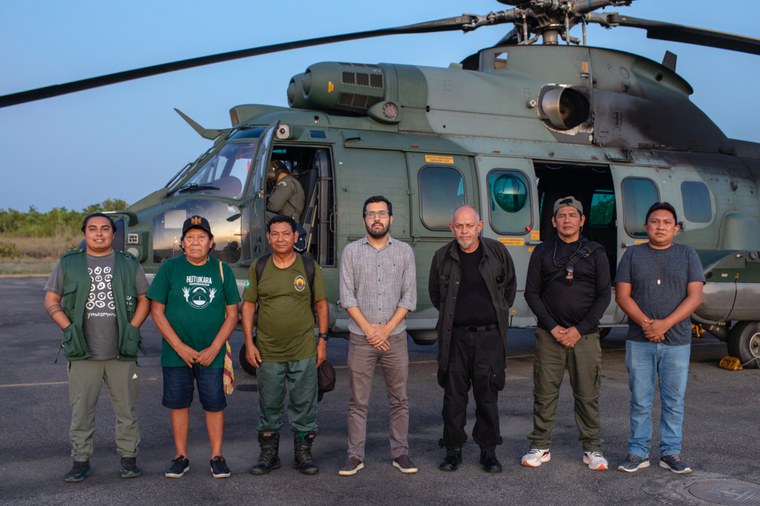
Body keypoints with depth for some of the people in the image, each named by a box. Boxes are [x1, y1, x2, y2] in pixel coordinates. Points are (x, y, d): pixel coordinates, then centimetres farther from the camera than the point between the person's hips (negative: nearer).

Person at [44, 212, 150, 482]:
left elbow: (144, 300, 10)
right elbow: (51, 301, 7)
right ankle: (81, 460, 16)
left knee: (126, 409, 6)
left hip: (122, 352, 1)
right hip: (83, 353, 0)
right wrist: (69, 329, -7)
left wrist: (131, 329, -4)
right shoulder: (68, 263, 7)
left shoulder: (128, 264, 8)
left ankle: (128, 457, 18)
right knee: (81, 411, 4)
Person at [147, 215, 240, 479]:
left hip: (212, 355, 0)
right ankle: (181, 457, 22)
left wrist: (214, 348, -8)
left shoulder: (222, 270, 2)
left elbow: (232, 313, 3)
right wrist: (180, 346, -9)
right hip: (176, 353, 0)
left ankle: (217, 457, 16)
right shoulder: (169, 268, -1)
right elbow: (156, 311, -2)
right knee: (179, 404, 9)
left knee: (214, 405, 4)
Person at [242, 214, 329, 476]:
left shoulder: (310, 267, 2)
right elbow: (248, 305, 5)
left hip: (304, 351, -1)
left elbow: (321, 304, 6)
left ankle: (303, 453, 21)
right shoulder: (258, 267, 3)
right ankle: (269, 454, 25)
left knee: (304, 405, 6)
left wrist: (323, 339, 1)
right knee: (269, 406, 10)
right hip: (267, 352, 1)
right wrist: (249, 343, -1)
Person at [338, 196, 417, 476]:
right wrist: (368, 329, -9)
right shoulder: (351, 251, 3)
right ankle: (355, 455, 12)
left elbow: (409, 296, 1)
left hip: (395, 337, 1)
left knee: (399, 399, 7)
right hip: (360, 338, -1)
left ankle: (400, 453, 17)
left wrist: (387, 328, -9)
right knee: (358, 401, 4)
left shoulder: (404, 251, 5)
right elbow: (347, 296, -2)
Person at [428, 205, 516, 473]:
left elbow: (509, 287, 16)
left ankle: (488, 451, 17)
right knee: (454, 395, 6)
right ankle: (453, 450, 17)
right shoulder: (443, 257, 2)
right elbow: (435, 293, 18)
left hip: (489, 335, 0)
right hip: (454, 337, 1)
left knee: (488, 395, 5)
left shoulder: (498, 252, 1)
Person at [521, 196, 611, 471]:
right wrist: (553, 327, -7)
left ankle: (592, 448, 15)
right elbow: (532, 293, 4)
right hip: (549, 334, 0)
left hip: (585, 335, 0)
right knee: (544, 393, 2)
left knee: (587, 394, 3)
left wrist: (579, 329, -8)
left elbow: (604, 295, 2)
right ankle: (540, 447, 13)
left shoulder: (595, 253, 6)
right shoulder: (542, 252, 7)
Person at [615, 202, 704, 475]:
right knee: (640, 401, 4)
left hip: (677, 341, 0)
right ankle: (638, 452, 13)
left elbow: (695, 296, -2)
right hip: (639, 342, 0)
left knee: (674, 401, 6)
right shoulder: (633, 254, 7)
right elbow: (622, 295, 1)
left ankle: (671, 452, 17)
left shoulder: (687, 254, 7)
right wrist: (645, 323, -14)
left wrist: (665, 324, -14)